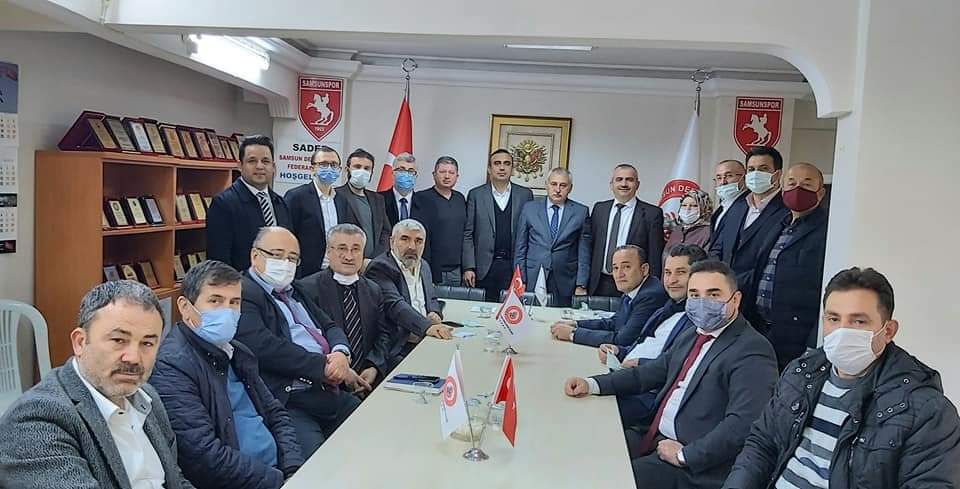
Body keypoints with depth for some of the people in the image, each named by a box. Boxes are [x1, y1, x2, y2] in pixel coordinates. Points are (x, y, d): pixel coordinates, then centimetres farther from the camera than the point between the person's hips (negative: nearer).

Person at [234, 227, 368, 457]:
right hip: (286, 401, -8)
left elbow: (330, 327, 21)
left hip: (329, 391, 8)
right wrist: (325, 366, -12)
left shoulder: (295, 291, 23)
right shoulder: (241, 294, -4)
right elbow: (265, 347, -17)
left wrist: (341, 353, -3)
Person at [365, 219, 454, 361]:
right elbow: (395, 305, -23)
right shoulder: (380, 267, -9)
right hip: (398, 349, -7)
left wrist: (434, 313, 4)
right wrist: (427, 326, -37)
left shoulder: (424, 266, 19)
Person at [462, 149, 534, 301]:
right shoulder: (475, 195, 6)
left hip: (515, 267, 0)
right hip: (485, 268, 0)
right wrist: (468, 267, -4)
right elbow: (467, 234, 4)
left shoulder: (525, 195, 7)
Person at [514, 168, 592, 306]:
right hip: (532, 280, 0)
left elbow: (584, 252, 4)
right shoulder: (529, 208, 6)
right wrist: (521, 280, 0)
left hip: (565, 285, 0)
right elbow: (520, 248, 6)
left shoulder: (581, 212, 5)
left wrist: (581, 286, -1)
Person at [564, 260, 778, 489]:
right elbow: (652, 372, 17)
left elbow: (743, 423, -25)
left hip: (697, 464, -8)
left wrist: (685, 455, -22)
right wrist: (592, 384, 5)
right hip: (653, 437, 8)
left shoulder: (753, 351, -15)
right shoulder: (691, 335, 13)